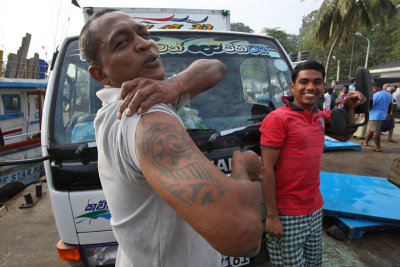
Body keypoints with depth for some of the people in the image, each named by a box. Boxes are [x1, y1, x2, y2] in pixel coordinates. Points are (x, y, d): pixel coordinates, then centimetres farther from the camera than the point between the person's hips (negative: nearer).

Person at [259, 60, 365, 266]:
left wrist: (349, 107, 8)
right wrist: (271, 216, -17)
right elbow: (267, 169, -18)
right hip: (288, 216, -7)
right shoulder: (277, 118, -16)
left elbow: (344, 136, 25)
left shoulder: (321, 117, 6)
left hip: (316, 209, 7)